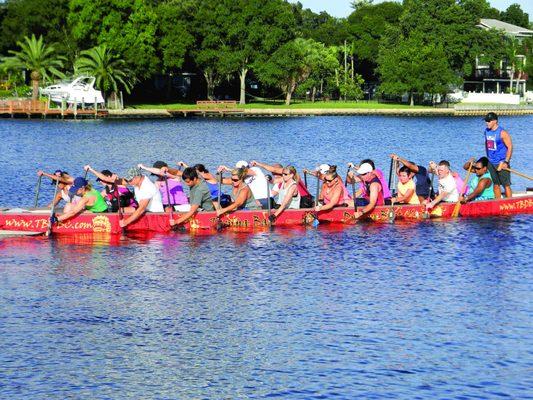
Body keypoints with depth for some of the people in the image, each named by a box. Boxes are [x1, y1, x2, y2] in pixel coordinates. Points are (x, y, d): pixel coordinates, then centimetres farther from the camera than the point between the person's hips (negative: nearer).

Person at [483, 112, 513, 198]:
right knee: (496, 185, 12)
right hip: (491, 163, 6)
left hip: (502, 163, -6)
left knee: (506, 185, -5)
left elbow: (510, 147, -14)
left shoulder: (502, 133, -14)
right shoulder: (487, 131, 7)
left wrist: (506, 162, -19)